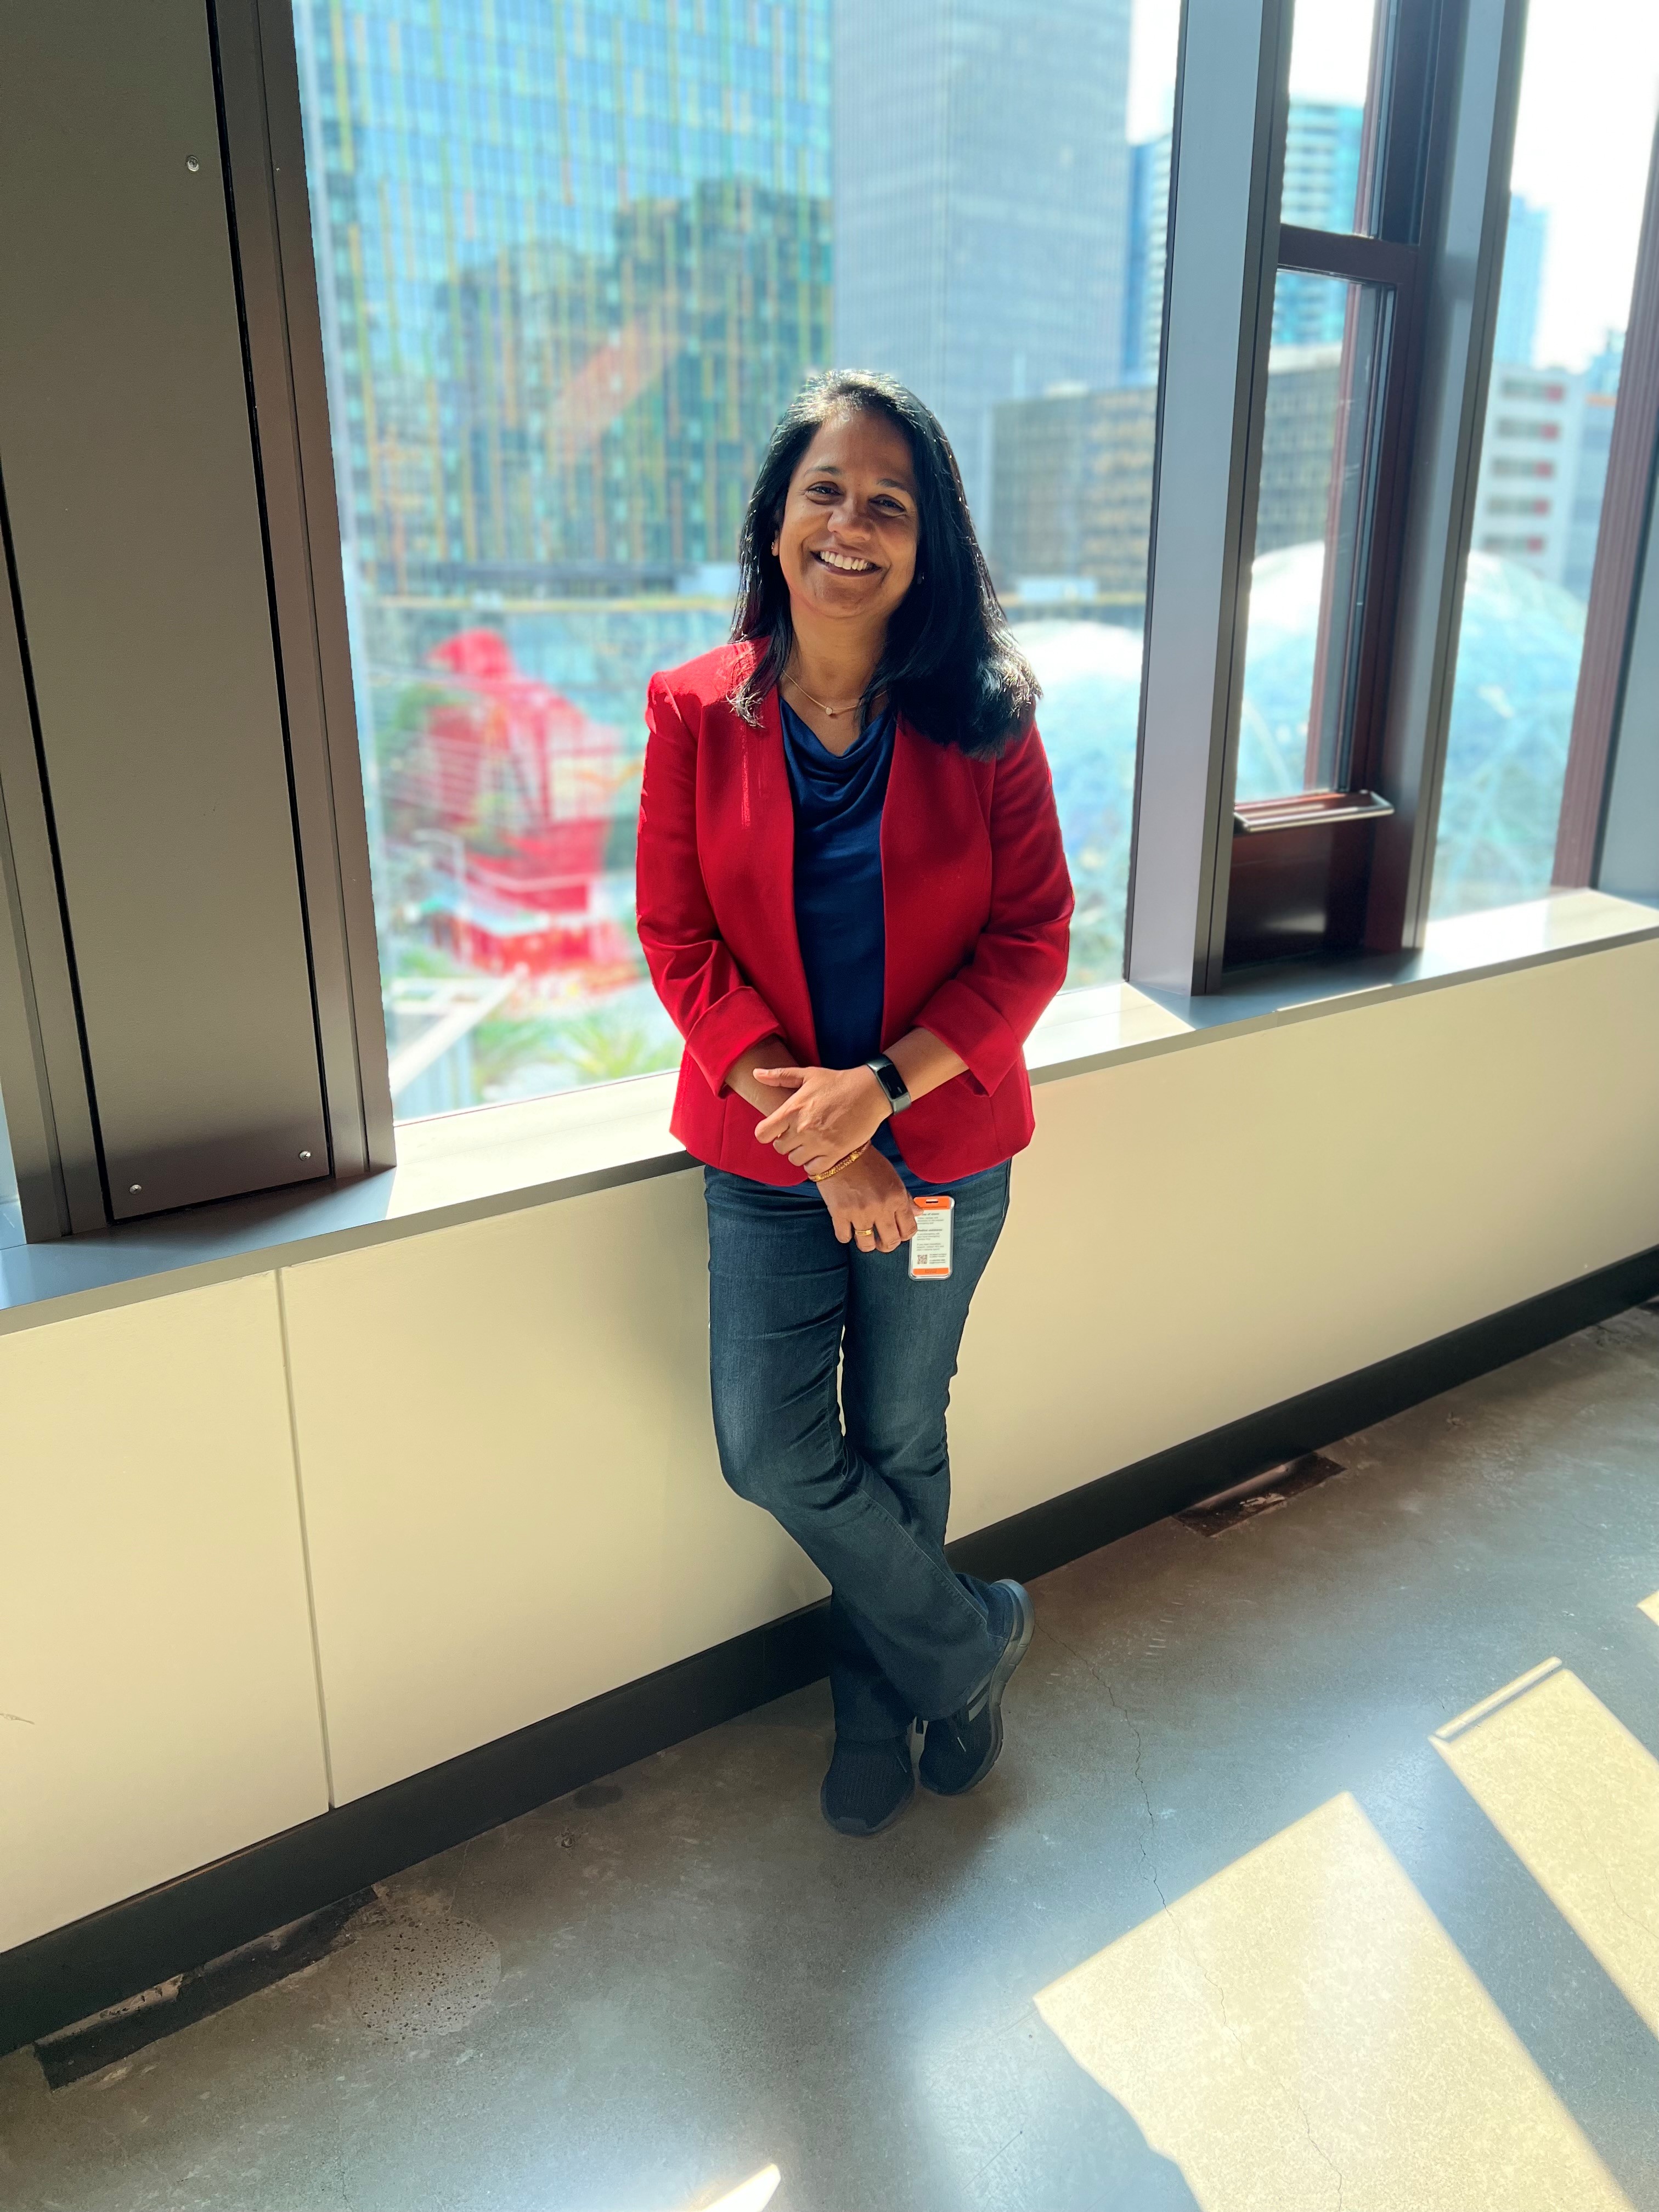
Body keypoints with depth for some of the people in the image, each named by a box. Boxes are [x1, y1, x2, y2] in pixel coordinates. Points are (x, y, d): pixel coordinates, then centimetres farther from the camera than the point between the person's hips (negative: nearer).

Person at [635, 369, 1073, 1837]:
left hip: (944, 1148, -1)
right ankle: (969, 1638, 27)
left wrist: (880, 1087, -21)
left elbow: (1033, 942, -8)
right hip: (766, 1157, 1)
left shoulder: (984, 721, -6)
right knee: (770, 1450, 0)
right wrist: (819, 1138, -15)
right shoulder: (695, 713, -5)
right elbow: (679, 946, -7)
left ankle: (877, 1696, 40)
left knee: (901, 1439, 13)